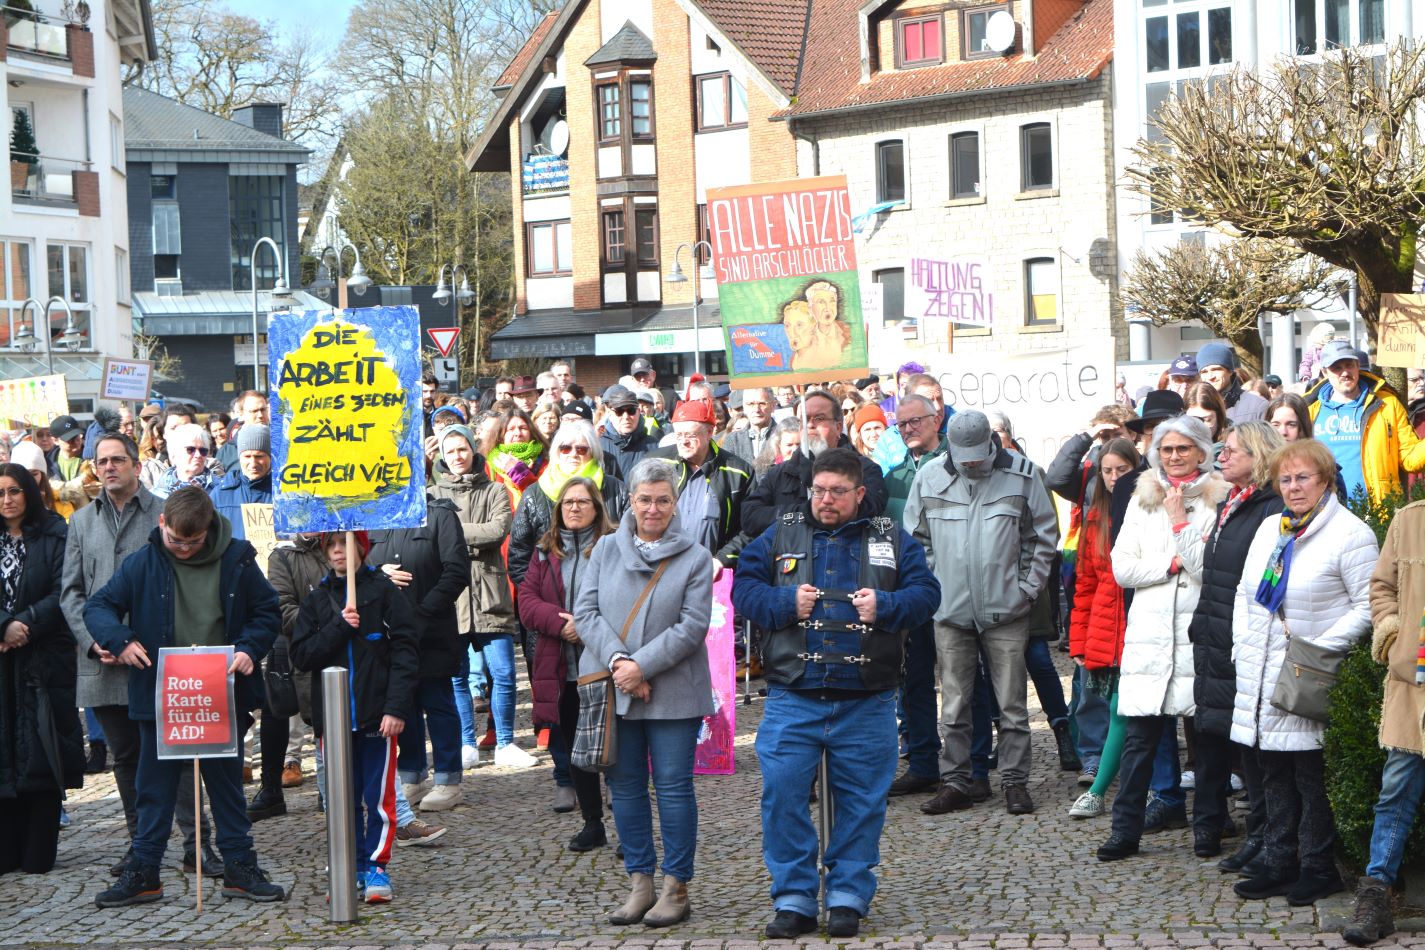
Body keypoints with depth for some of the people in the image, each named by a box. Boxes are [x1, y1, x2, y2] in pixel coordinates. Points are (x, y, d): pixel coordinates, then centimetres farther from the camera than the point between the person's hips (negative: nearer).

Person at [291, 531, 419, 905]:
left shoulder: (384, 590, 1)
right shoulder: (317, 599, 11)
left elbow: (405, 650, -4)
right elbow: (301, 655, 1)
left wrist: (397, 706, -12)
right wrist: (339, 627, -12)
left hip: (376, 714, -3)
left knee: (379, 795, -1)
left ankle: (376, 866, 8)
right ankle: (352, 869, 15)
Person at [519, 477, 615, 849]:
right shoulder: (547, 550, 11)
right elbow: (527, 601, 4)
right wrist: (562, 622, -13)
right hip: (562, 670, 5)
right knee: (575, 748, 11)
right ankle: (592, 824, 23)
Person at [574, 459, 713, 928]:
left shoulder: (694, 557, -1)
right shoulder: (606, 549, 6)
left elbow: (692, 626, -9)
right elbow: (585, 611, 0)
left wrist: (641, 666, -16)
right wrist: (617, 660, -14)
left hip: (672, 692, -3)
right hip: (612, 689, 3)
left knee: (673, 787, 1)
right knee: (625, 786, 8)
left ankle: (676, 887, 10)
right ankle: (640, 884, 18)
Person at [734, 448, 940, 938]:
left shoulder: (891, 539, 8)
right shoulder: (780, 535, 9)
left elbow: (925, 591, 3)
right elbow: (743, 588, 5)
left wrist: (884, 606, -14)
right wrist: (785, 602, -11)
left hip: (866, 702, 0)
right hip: (792, 697, 0)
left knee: (861, 800, 4)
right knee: (781, 793, -6)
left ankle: (848, 897, 16)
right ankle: (793, 899, 5)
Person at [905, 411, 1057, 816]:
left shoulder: (1021, 474, -2)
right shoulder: (929, 479, 2)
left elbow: (1044, 535, 5)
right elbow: (915, 538, 10)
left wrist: (1028, 586, 0)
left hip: (1006, 611, -1)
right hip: (950, 612, 1)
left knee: (1011, 703, 3)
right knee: (954, 705, 5)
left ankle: (1015, 782, 11)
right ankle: (955, 782, 14)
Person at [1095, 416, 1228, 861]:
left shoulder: (1218, 501, 2)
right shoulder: (1142, 501, 14)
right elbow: (1122, 568, 6)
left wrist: (1180, 524, -10)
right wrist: (1175, 562, -5)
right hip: (1149, 630, 2)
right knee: (1139, 736, -1)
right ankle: (1126, 830, 2)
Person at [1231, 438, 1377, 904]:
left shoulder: (1350, 534, -9)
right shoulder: (1270, 529, 14)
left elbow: (1368, 605, -13)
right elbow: (1245, 593, 21)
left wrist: (1322, 648, -17)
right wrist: (1243, 643, 9)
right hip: (1262, 675, 7)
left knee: (1312, 775, -2)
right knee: (1275, 774, 12)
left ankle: (1318, 867, 9)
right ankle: (1278, 864, 20)